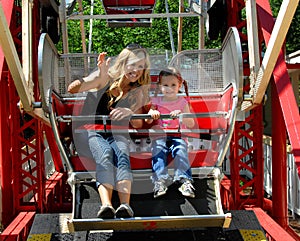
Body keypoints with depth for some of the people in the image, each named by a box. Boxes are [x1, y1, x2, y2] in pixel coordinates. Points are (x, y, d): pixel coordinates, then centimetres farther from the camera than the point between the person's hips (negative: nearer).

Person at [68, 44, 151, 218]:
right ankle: (106, 204, -54)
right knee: (105, 155, -35)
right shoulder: (107, 78, -4)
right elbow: (72, 89, -16)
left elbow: (138, 124, 1)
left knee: (122, 155, -33)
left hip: (118, 133, 2)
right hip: (96, 132, -2)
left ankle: (125, 205, -51)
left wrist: (129, 113, -23)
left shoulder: (138, 91, 5)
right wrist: (101, 75, -31)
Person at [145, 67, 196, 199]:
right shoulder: (156, 101, 14)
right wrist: (152, 114, -12)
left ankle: (184, 179, -36)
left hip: (177, 136, -1)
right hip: (160, 135, 1)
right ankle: (160, 180, -36)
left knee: (181, 150, -29)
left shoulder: (182, 102, 8)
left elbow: (191, 124, 1)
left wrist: (181, 115, -18)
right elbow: (147, 121, 11)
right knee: (158, 150, -27)